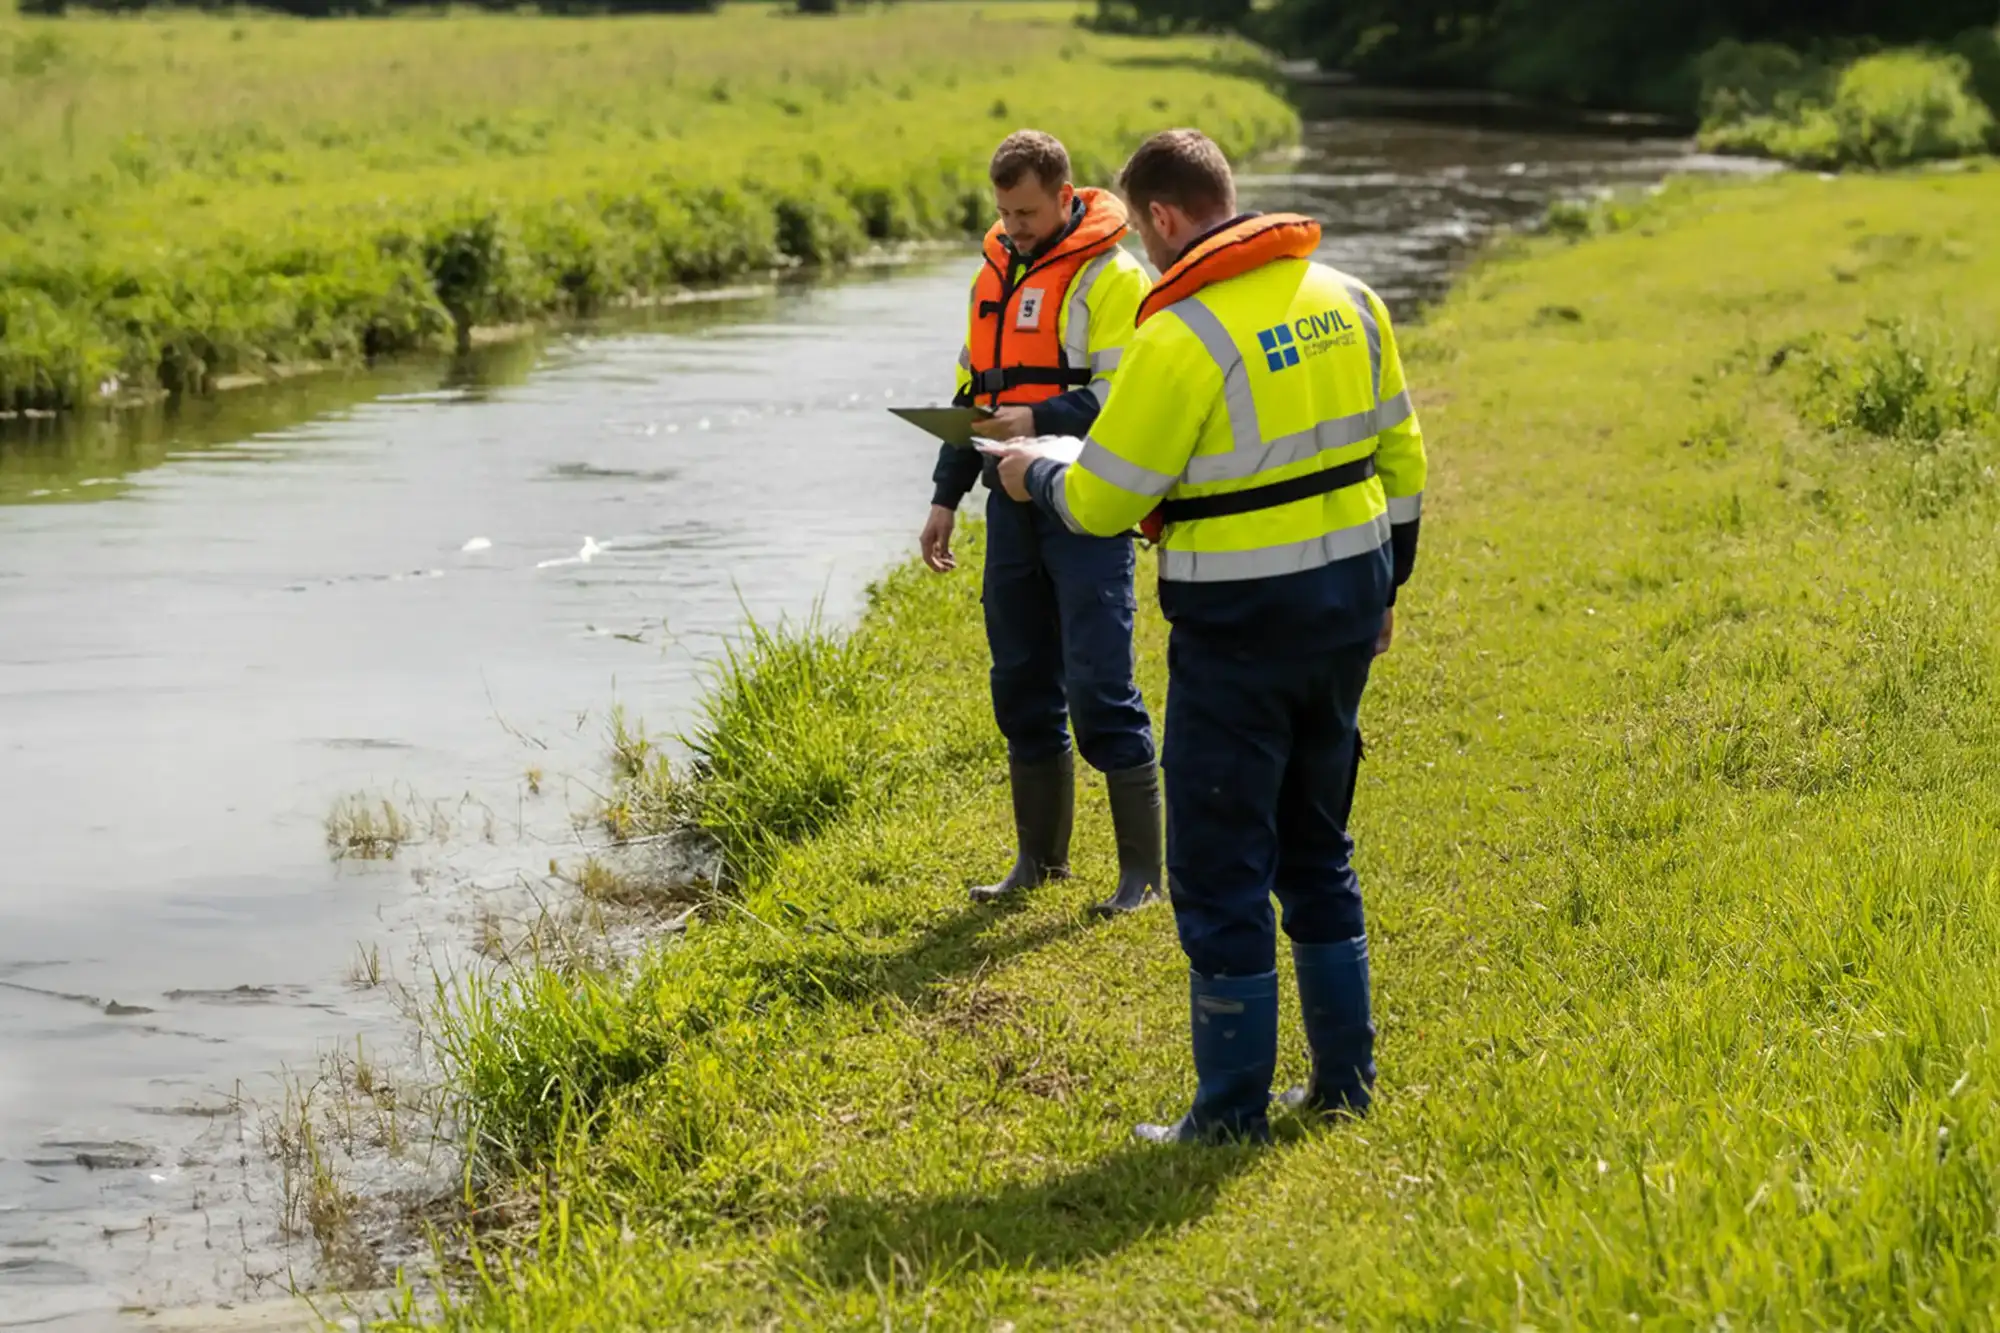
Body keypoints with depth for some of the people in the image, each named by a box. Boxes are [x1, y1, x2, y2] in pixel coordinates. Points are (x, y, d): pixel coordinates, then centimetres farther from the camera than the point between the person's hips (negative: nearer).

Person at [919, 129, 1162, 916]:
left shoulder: (1110, 276, -8)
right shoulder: (997, 272, 15)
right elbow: (972, 393, 21)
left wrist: (1039, 420, -26)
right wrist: (946, 498, 18)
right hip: (1013, 504, 7)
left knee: (1099, 688, -8)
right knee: (1022, 686, 11)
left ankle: (1142, 868, 0)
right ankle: (1040, 857, 22)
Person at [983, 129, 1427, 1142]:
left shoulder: (1179, 335, -17)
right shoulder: (1347, 300, 5)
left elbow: (1102, 501, -12)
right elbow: (1398, 457, 12)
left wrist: (1032, 474, 9)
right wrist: (1383, 586, 22)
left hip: (1238, 629, -7)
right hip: (1347, 607, 8)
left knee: (1219, 869, 3)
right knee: (1316, 847, 21)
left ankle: (1232, 1112, 8)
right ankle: (1344, 1078, 26)